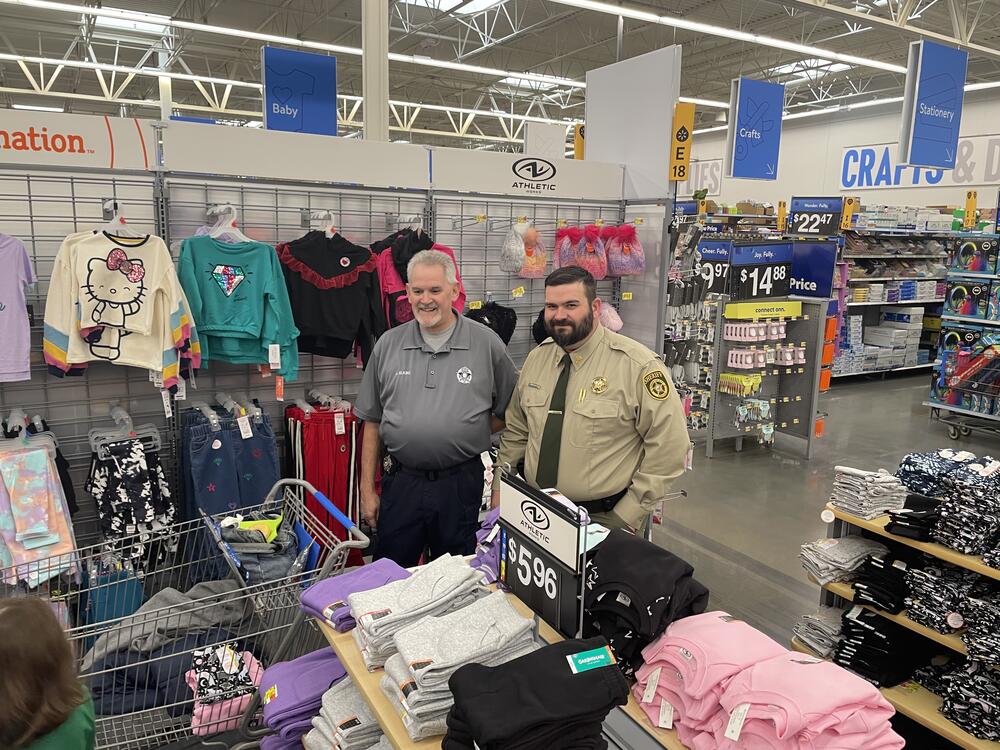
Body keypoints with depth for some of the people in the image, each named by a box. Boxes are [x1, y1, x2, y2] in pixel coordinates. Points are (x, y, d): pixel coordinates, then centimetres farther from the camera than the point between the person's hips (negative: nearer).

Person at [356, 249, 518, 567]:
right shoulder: (388, 344, 4)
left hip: (461, 483, -1)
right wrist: (367, 488, 6)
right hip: (400, 481, 2)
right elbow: (372, 422, 8)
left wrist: (470, 436, -4)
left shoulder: (486, 343, -3)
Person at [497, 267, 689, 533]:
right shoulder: (536, 358, 1)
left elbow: (669, 449, -15)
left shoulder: (637, 365, -16)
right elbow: (516, 430, 11)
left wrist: (627, 516, -15)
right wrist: (500, 489, 3)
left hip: (604, 520, -5)